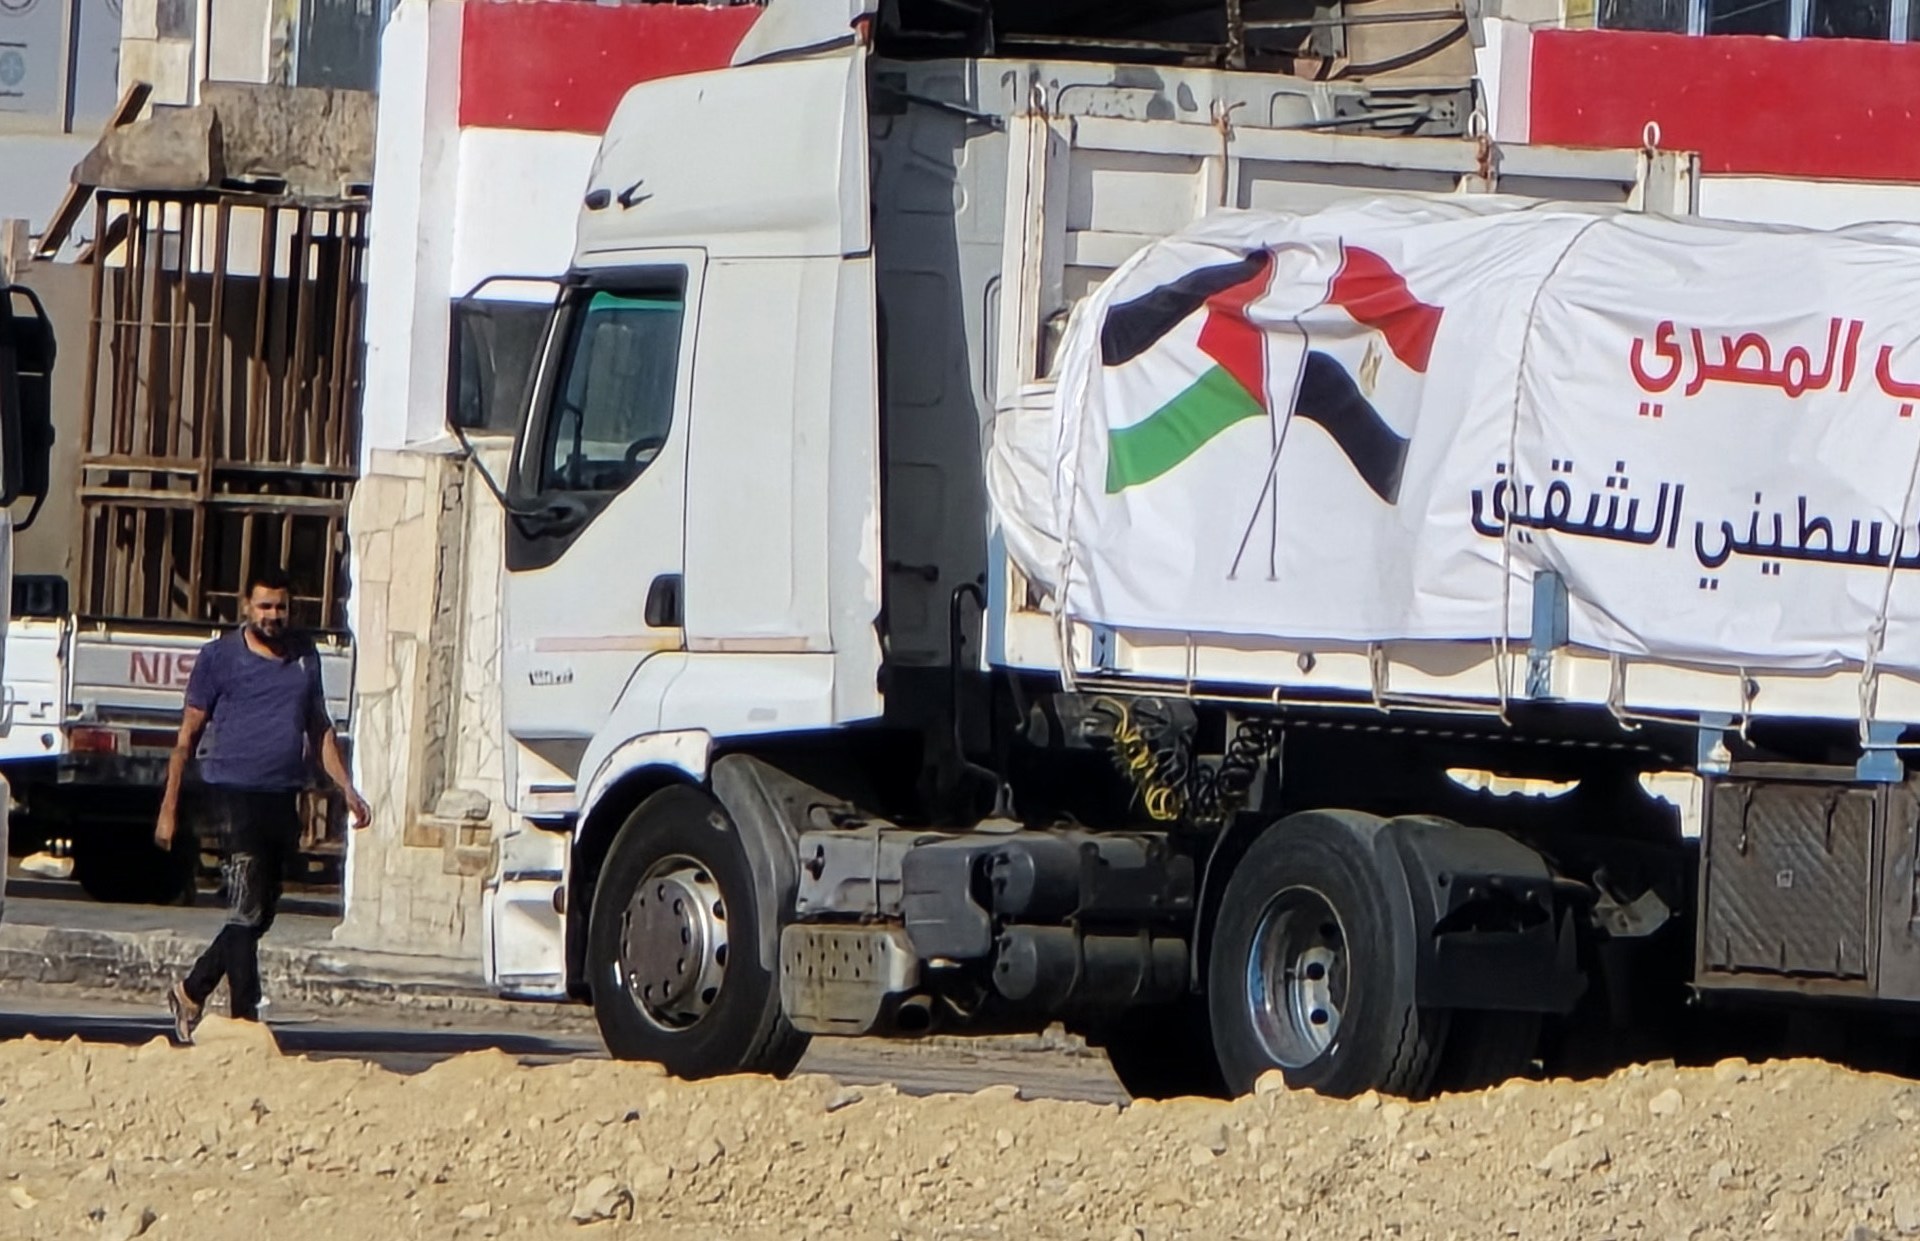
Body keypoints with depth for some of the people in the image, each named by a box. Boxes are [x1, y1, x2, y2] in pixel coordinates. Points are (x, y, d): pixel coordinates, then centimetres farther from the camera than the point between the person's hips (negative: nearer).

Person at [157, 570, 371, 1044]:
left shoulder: (304, 657, 14)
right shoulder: (219, 657, -1)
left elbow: (319, 729, 22)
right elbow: (188, 734, 1)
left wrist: (346, 788, 11)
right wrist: (169, 806, -2)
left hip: (283, 801, 6)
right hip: (234, 795, -6)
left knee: (261, 916, 10)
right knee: (246, 912, -11)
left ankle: (191, 991, 26)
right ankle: (245, 1019, -11)